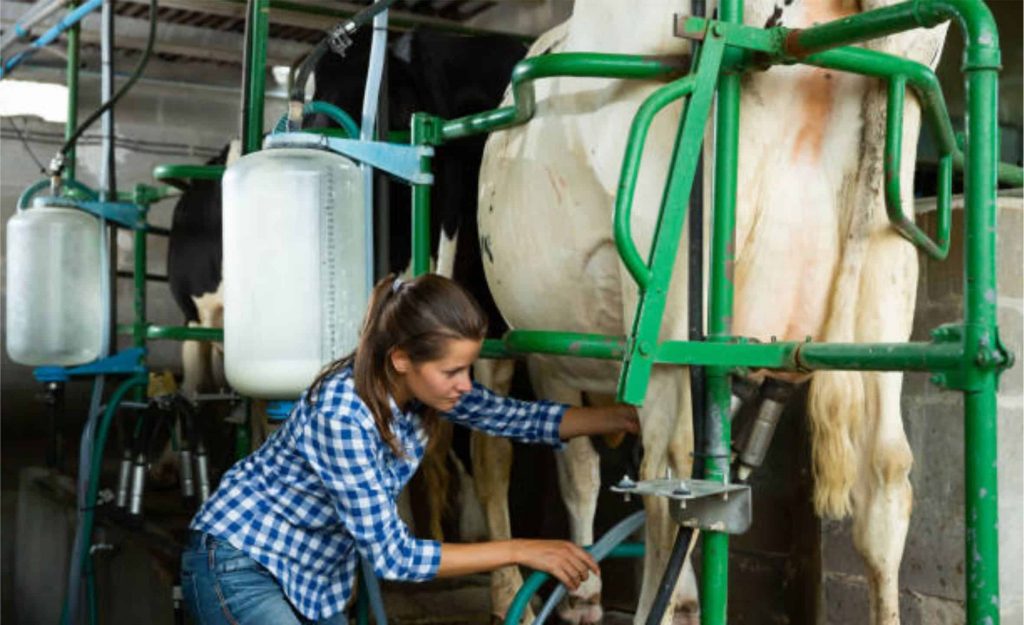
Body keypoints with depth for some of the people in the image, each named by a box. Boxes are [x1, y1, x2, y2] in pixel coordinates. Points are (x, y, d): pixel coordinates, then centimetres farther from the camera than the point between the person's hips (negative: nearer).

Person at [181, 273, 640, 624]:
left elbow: (522, 417, 4)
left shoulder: (427, 386, -9)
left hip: (313, 578, 8)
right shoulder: (343, 414, -31)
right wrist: (520, 551, -23)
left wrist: (627, 416, -5)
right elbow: (393, 556, -26)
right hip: (238, 567, -8)